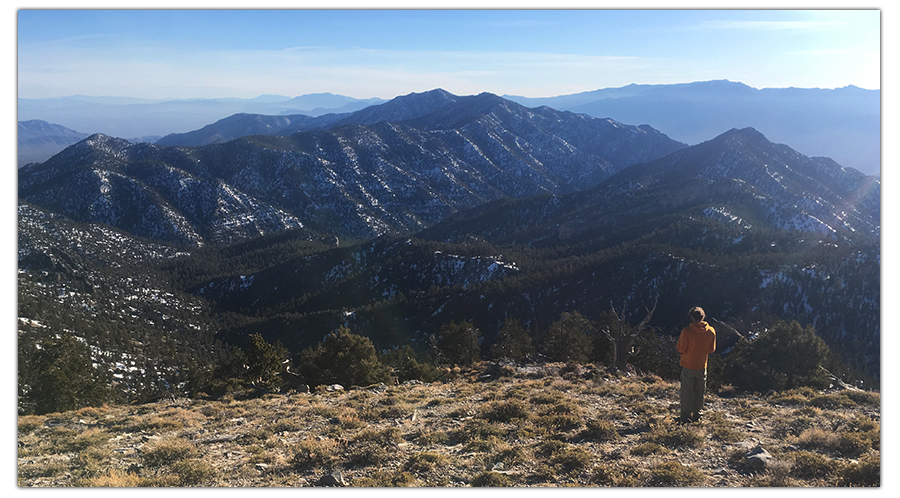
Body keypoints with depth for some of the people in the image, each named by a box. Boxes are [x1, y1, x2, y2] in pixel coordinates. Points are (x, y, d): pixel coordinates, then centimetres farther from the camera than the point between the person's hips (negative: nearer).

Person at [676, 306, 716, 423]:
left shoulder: (686, 331, -18)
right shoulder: (711, 331, -5)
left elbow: (681, 349, -12)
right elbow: (712, 349, 5)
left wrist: (679, 341, 6)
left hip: (688, 365, -3)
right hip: (702, 366, 3)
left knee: (687, 392, 4)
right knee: (699, 392, 15)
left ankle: (686, 418, 6)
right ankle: (697, 416, 21)